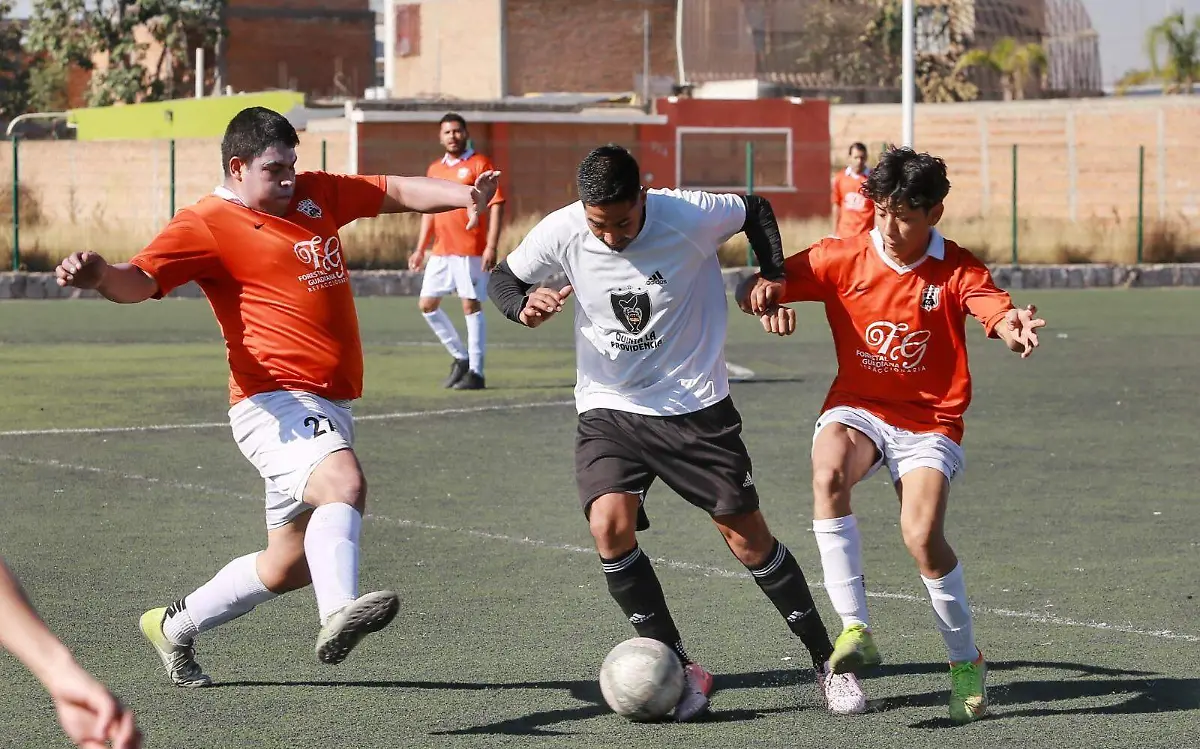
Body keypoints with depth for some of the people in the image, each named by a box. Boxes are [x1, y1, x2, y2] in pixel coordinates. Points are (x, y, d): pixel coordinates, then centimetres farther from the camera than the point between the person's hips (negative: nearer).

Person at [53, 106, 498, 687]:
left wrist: (466, 196, 6)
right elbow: (141, 280, -17)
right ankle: (338, 614, -56)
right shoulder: (207, 224, -5)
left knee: (291, 564, 15)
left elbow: (398, 193, 22)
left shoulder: (314, 194, 17)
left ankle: (173, 625, 33)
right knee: (343, 481, -37)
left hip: (329, 409, 9)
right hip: (275, 401, -8)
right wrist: (99, 276, -39)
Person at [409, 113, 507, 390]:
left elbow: (496, 205, -9)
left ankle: (475, 372, 1)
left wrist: (491, 246, -17)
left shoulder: (479, 164, -4)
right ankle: (460, 357, 19)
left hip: (470, 251, -7)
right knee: (427, 304, 6)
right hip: (440, 252, 7)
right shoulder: (435, 169, 16)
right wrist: (420, 249, 16)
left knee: (471, 305, -5)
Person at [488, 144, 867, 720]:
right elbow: (502, 278, 3)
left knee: (748, 538, 0)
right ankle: (679, 669, -8)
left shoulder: (691, 215, -18)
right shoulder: (561, 232, -13)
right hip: (609, 411, 1)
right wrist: (522, 307, -18)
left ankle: (826, 662, 18)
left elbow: (756, 211, 2)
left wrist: (773, 279, -9)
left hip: (696, 408, -1)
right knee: (609, 526, -22)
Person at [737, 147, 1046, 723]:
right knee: (828, 475, -34)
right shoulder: (843, 259, -4)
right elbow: (754, 289, -4)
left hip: (930, 422, -1)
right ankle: (855, 629, -29)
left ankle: (966, 661, 1)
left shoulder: (957, 271, -7)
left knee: (922, 536, -24)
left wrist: (1017, 328, -50)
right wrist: (762, 296, -30)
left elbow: (1001, 317, -25)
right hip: (857, 409, 1)